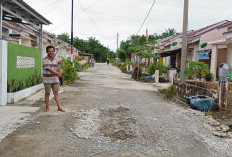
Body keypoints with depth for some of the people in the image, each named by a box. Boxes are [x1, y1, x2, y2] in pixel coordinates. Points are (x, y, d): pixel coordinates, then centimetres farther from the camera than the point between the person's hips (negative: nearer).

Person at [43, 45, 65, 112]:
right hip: (47, 80, -5)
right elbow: (49, 69, -22)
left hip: (55, 79, 5)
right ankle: (47, 107, 17)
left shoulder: (55, 60, 9)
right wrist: (58, 74, -32)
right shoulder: (45, 60, -11)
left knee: (56, 93, 5)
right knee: (47, 94, 5)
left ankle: (59, 107, 6)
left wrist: (57, 75, 13)